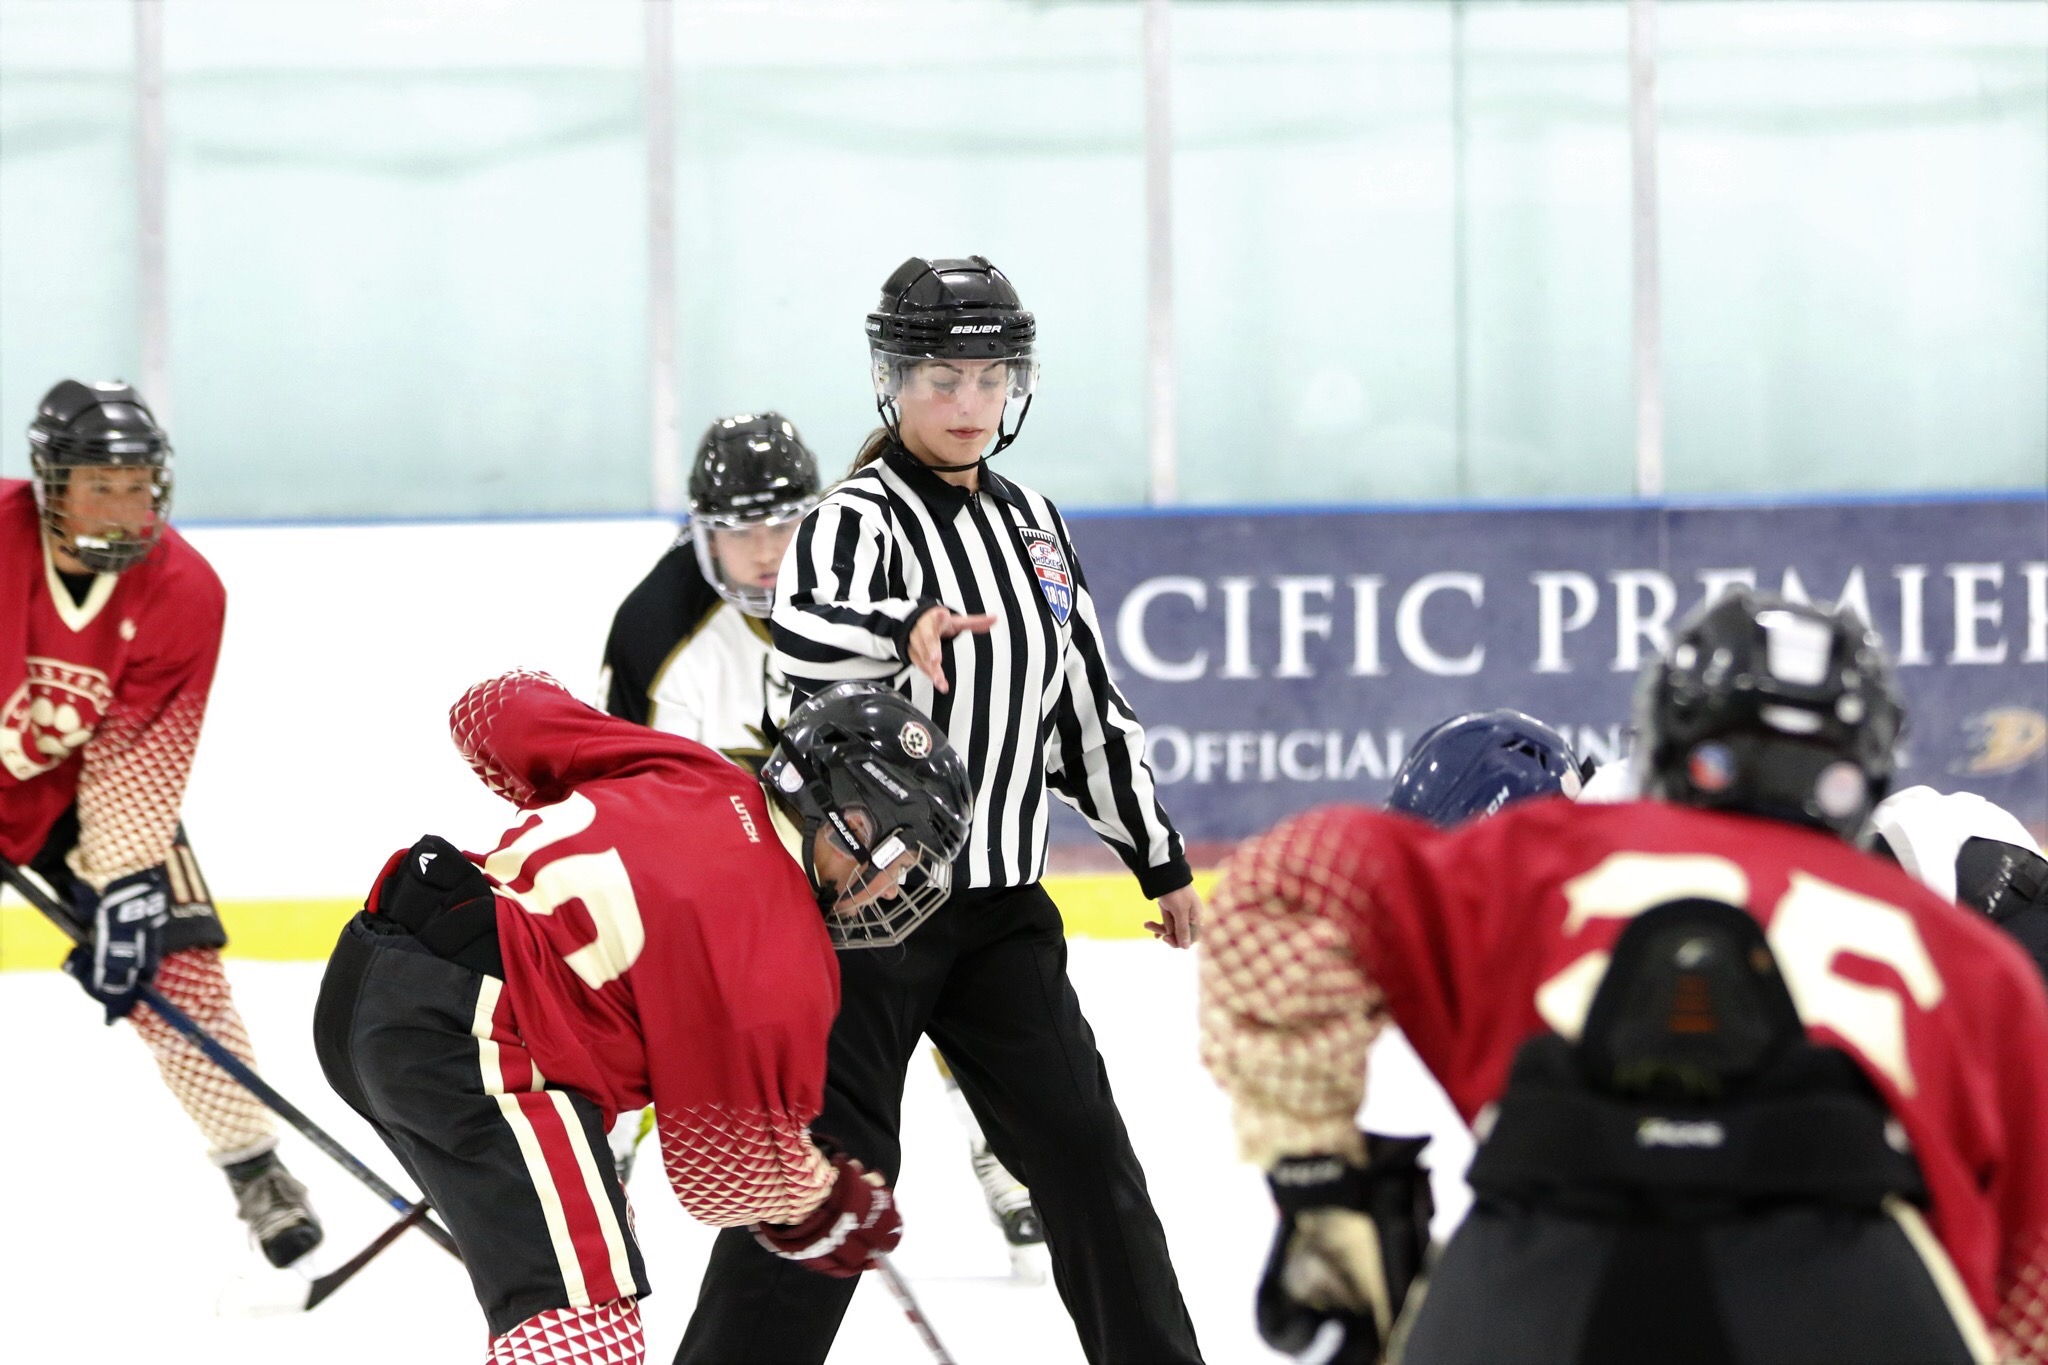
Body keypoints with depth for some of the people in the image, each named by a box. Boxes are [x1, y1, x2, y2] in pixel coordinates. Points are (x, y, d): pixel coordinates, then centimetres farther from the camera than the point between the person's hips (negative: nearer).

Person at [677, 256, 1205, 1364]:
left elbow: (1088, 706, 20)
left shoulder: (1032, 525, 11)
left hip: (998, 911, 6)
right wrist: (899, 634, -56)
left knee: (1084, 1154, 5)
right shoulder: (858, 518, -11)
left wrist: (1158, 858, 23)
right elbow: (801, 631, -35)